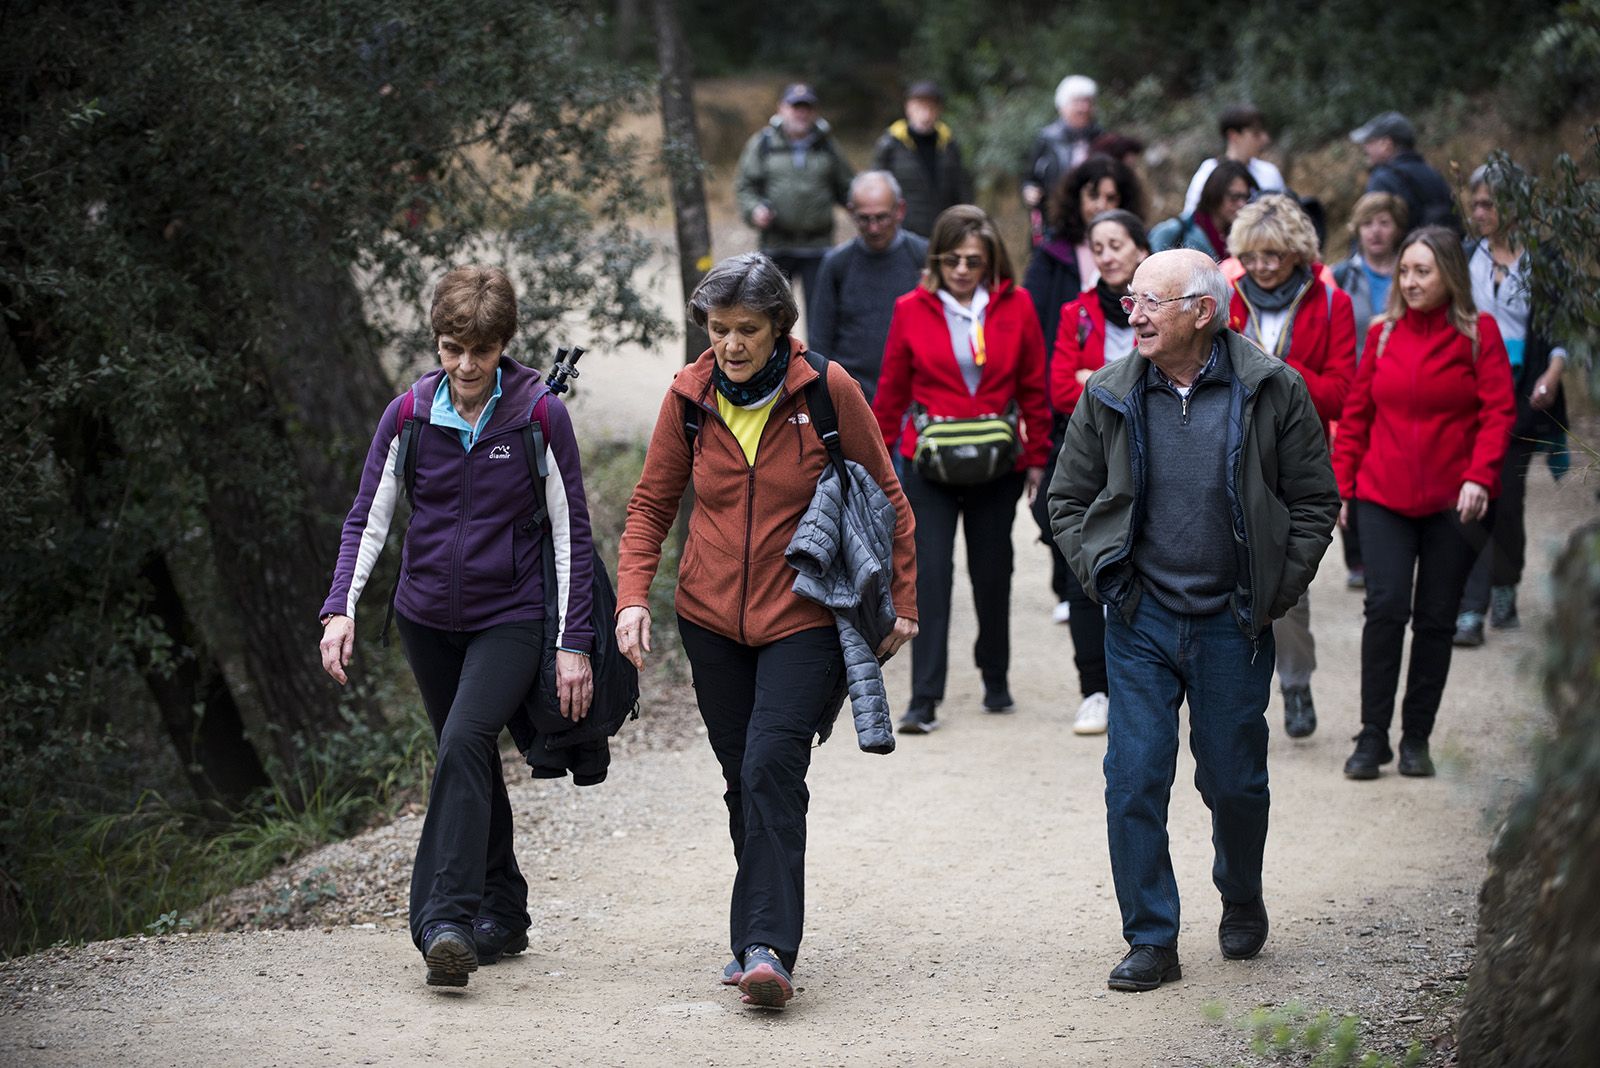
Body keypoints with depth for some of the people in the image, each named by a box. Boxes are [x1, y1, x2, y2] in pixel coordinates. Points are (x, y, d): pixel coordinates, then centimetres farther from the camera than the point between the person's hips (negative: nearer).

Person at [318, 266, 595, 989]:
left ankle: (445, 921, -28)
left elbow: (571, 534, -5)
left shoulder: (540, 416, -9)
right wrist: (341, 609, -13)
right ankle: (502, 914, 25)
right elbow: (367, 519, 2)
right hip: (428, 617, 4)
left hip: (512, 618, -4)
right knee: (469, 764, 12)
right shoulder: (409, 416, -2)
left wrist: (574, 643, -9)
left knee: (465, 744, -24)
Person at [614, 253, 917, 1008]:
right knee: (743, 781, 8)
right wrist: (633, 595, -6)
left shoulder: (826, 389, -9)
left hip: (802, 618, -3)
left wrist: (902, 600, 1)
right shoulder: (689, 394, -2)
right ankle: (760, 936, 20)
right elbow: (652, 502, 7)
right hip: (711, 617, 4)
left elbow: (885, 496, 1)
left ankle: (768, 947, -21)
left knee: (771, 770, -17)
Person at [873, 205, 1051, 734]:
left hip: (997, 465, 1)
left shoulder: (1015, 306, 0)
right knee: (930, 572, -8)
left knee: (992, 571, 12)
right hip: (929, 464, -1)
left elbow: (1034, 387, 7)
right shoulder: (912, 309, -2)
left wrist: (1037, 456, 7)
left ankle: (995, 678, 32)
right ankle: (925, 697, -9)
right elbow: (892, 390, 6)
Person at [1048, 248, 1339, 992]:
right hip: (1140, 622, 1)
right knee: (1134, 779, -5)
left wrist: (1276, 591, -3)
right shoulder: (1109, 395, -1)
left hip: (1232, 624, -1)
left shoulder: (1272, 392, -6)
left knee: (1234, 782, 9)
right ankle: (1151, 941, 4)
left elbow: (1314, 501, 1)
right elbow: (1067, 498, 11)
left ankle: (1242, 902, 37)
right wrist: (1102, 571, 0)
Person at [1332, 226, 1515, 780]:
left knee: (1436, 619, 4)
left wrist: (1480, 476, -19)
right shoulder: (1383, 334, 7)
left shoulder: (1478, 333, 0)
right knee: (1385, 607, -11)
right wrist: (1341, 484, 6)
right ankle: (1373, 736, -4)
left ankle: (1416, 739, 14)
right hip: (1384, 497, 1)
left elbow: (1498, 412, -6)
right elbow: (1356, 415, 12)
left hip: (1452, 502, -1)